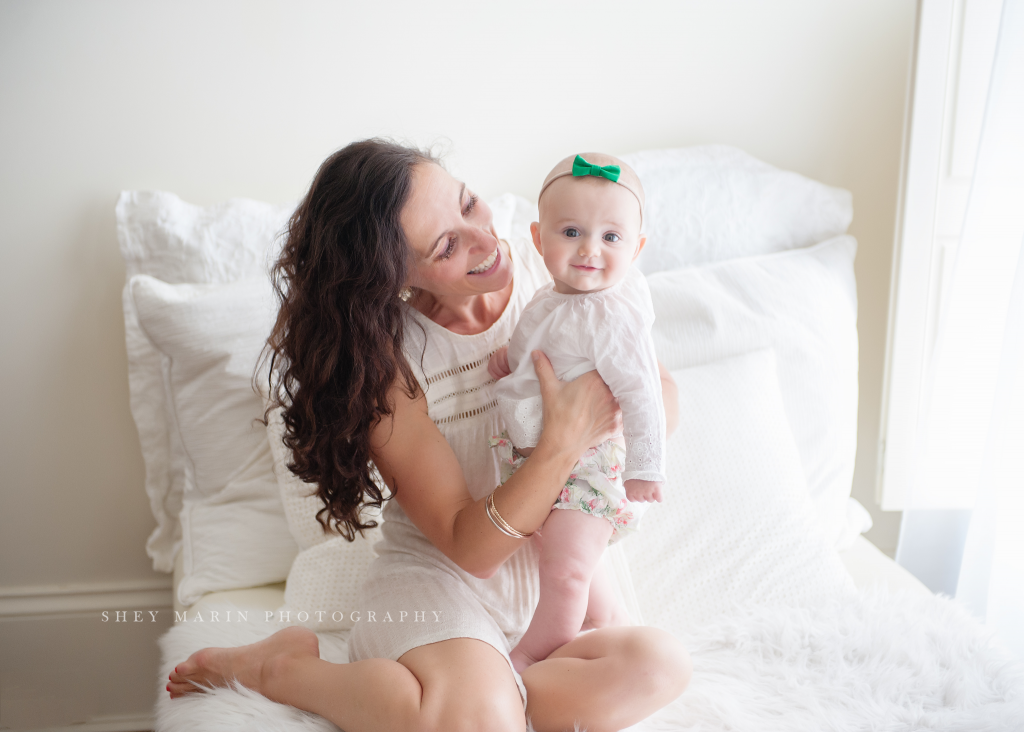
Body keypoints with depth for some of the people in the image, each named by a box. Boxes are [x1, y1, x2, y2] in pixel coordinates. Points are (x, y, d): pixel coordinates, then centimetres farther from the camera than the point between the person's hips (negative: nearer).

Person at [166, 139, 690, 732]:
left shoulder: (541, 270, -5)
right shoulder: (384, 361, -16)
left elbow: (664, 399, 4)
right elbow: (468, 546, -16)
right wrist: (564, 443, -29)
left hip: (555, 557, 5)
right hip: (441, 574, -4)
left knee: (659, 665, -25)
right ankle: (281, 667, -7)